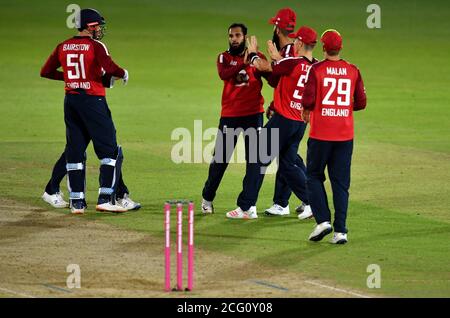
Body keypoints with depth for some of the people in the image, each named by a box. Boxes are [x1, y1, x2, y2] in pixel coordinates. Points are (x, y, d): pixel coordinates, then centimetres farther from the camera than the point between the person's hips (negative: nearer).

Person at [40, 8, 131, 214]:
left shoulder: (63, 47, 8)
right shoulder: (95, 46, -9)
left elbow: (46, 71, 13)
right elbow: (110, 69, -23)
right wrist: (124, 74, -4)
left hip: (70, 101, 6)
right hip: (93, 101, -6)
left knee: (74, 151, 11)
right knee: (110, 150, -1)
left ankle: (76, 202, 9)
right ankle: (105, 198, -10)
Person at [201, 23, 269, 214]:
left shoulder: (257, 57, 4)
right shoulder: (224, 58, 3)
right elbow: (223, 75, -19)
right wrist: (243, 63, -29)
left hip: (253, 113, 0)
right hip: (229, 114, 0)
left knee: (254, 158, 2)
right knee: (220, 158, 2)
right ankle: (207, 199, 14)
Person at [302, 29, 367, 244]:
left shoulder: (317, 69, -7)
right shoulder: (353, 71, 3)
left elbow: (308, 99, -14)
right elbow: (361, 103, 4)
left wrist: (306, 112, 7)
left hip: (320, 134, -3)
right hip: (345, 135, 3)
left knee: (314, 176, 12)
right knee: (341, 182, 7)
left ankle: (323, 220, -3)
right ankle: (340, 231, 1)